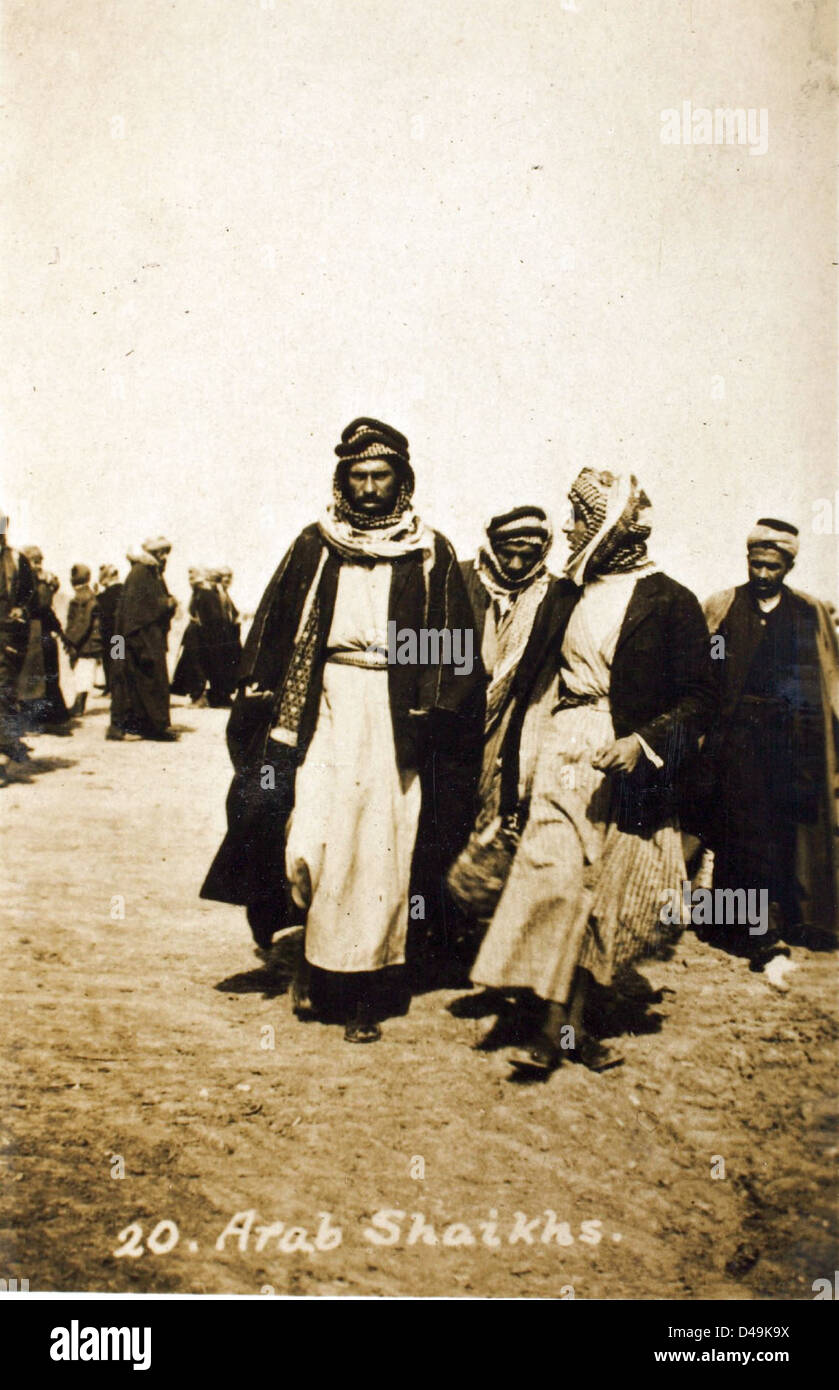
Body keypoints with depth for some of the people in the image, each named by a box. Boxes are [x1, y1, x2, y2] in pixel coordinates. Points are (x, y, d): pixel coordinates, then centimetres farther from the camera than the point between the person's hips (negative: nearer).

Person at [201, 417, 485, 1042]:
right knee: (307, 845, -9)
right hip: (323, 711, 1)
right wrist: (262, 710, -1)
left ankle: (364, 994, 13)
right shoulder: (314, 547, 9)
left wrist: (435, 722, -8)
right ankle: (314, 950, 20)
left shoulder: (432, 555, 6)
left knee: (380, 853, 0)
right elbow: (272, 634, 8)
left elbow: (455, 649, 3)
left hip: (397, 718, -1)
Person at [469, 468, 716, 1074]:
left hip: (628, 762, -3)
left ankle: (565, 1022, 12)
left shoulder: (670, 601, -4)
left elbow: (699, 697, -5)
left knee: (599, 891, 3)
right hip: (565, 752, 3)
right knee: (556, 878, -10)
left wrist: (643, 742, -17)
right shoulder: (573, 596, 11)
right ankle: (560, 1023, -7)